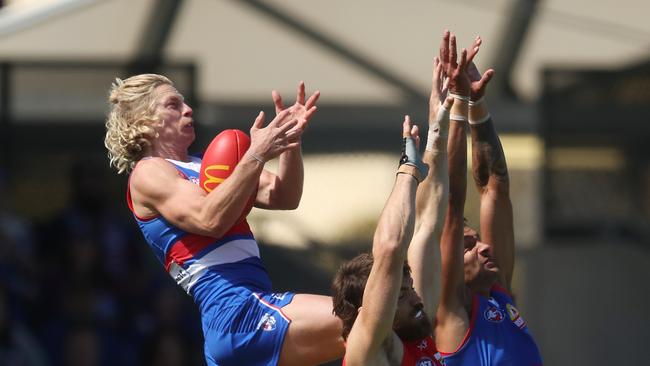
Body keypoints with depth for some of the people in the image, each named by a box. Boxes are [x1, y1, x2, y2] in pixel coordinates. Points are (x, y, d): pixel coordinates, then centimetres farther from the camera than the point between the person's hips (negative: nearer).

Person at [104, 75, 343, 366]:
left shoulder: (207, 166, 23)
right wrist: (256, 156, -19)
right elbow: (210, 219, -19)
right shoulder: (148, 173, -1)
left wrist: (291, 142, -1)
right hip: (236, 315, -10)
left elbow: (283, 197, 15)